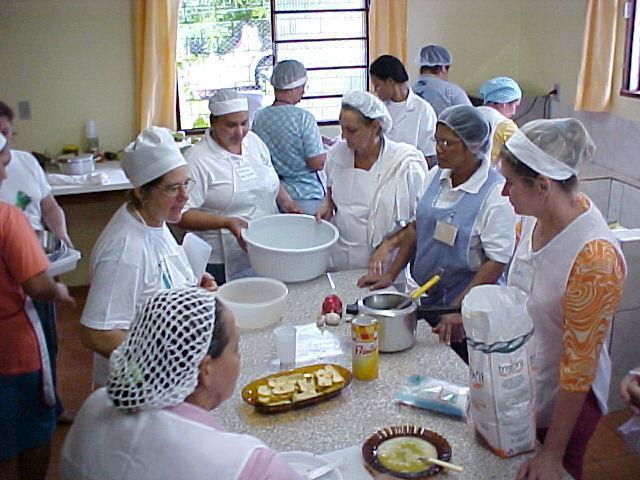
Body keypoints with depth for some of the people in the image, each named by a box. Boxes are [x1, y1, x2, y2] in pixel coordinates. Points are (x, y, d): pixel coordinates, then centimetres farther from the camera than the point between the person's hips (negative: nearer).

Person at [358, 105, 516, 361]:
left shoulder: (496, 193, -18)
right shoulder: (435, 176, 3)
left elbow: (497, 261, -19)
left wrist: (457, 310, -23)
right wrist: (391, 274, 7)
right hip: (427, 299, 6)